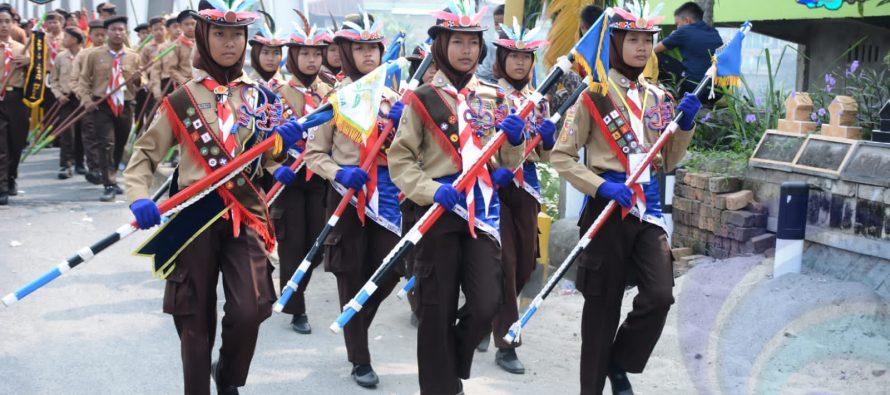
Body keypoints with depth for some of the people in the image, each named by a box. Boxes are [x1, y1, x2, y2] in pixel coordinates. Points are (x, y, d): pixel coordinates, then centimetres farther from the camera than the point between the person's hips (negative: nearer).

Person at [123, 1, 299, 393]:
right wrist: (139, 199, -17)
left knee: (249, 312, -10)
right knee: (195, 320, 5)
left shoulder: (261, 95, 8)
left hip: (245, 214, 2)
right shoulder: (182, 98, 0)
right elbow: (145, 154, 1)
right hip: (194, 215, -1)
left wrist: (285, 140, -9)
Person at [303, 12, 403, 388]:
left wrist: (403, 120, -10)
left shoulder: (393, 94, 7)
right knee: (352, 276, 4)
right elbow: (313, 153, -2)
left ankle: (355, 323, 34)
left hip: (386, 192, 4)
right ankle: (360, 359, 18)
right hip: (348, 192, -3)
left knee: (389, 271, 3)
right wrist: (338, 172, -20)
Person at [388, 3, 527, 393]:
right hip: (437, 210, -3)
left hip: (482, 207, 3)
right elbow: (399, 159, -4)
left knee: (487, 303, -4)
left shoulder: (493, 96, 10)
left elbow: (508, 162, 13)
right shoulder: (422, 99, -1)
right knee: (438, 308, 3)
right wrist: (430, 189, -19)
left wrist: (515, 140, -8)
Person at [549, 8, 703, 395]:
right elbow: (561, 156, -7)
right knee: (602, 304, 4)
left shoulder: (658, 97, 10)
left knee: (660, 296, -7)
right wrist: (600, 186, -19)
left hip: (648, 205, 5)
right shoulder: (595, 94, -6)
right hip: (608, 206, -4)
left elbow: (668, 161, 15)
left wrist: (685, 124, -1)